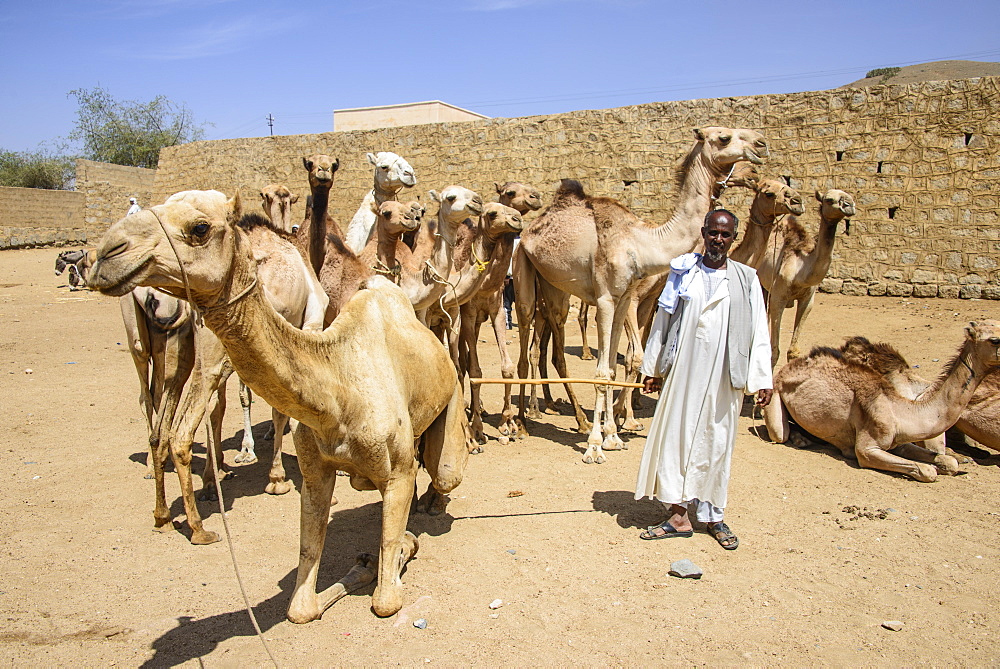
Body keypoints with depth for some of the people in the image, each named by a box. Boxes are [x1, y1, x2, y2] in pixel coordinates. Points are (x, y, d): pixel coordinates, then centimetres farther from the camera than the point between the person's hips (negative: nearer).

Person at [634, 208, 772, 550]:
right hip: (683, 372, 0)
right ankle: (679, 515, 11)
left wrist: (762, 378, -2)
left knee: (716, 443, 7)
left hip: (724, 376, 0)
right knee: (676, 436, 1)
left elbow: (759, 332, 4)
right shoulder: (683, 272, 6)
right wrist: (651, 368, 8)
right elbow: (662, 321, 8)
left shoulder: (746, 279, 5)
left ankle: (712, 515, 22)